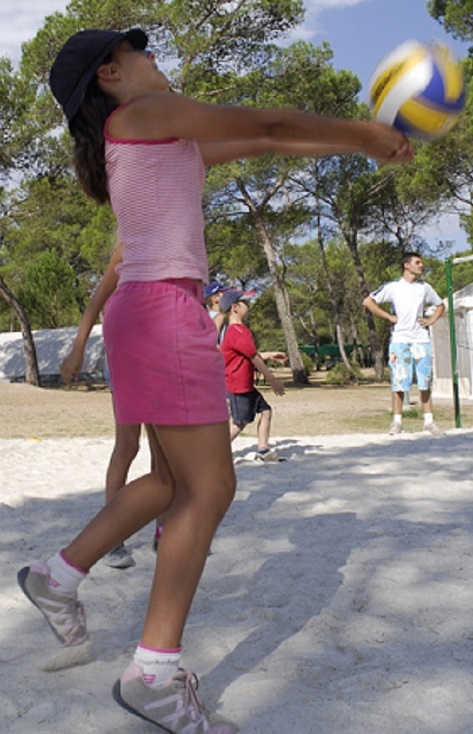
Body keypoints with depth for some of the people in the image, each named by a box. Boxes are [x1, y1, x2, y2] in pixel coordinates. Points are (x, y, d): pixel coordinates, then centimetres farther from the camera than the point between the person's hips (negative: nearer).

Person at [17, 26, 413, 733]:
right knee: (209, 489, -9)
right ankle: (154, 674, -5)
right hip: (162, 306, -10)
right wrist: (368, 134, 9)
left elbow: (258, 144, 25)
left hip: (149, 310, 10)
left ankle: (59, 573, 23)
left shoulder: (164, 139, 25)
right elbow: (266, 122, -2)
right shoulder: (147, 111, -2)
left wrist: (358, 140, 24)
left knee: (179, 480, 15)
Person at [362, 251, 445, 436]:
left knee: (425, 382, 3)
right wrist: (389, 317, -8)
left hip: (421, 339, 3)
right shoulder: (392, 287, -1)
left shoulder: (425, 287, 12)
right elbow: (368, 302, -5)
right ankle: (397, 421, 6)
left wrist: (431, 320, 8)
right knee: (399, 382, -2)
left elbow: (440, 305, 26)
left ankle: (428, 420, 9)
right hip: (399, 340, -3)